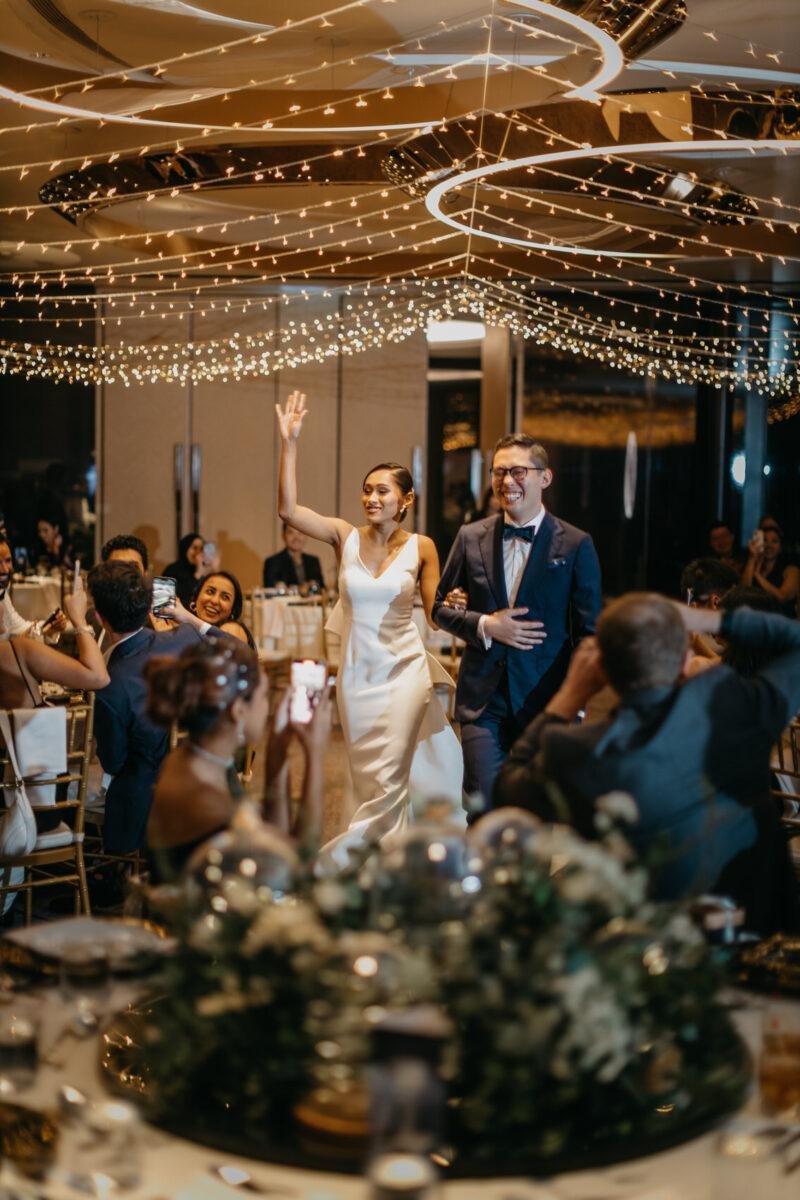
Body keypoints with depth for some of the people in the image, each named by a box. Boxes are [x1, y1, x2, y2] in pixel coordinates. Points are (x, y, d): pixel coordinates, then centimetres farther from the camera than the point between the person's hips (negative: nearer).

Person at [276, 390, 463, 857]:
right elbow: (288, 509, -15)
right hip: (356, 674, 2)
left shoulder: (422, 548, -4)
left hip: (404, 672, -2)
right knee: (367, 780, 12)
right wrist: (289, 444, -21)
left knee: (388, 780, -8)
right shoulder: (345, 536, -2)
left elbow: (435, 612, 3)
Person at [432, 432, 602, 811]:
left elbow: (588, 631, 0)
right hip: (483, 698, 1)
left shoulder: (575, 545, -2)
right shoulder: (471, 537, 5)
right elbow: (441, 607, 12)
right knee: (484, 807, -4)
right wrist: (484, 626, -8)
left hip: (546, 697, -1)